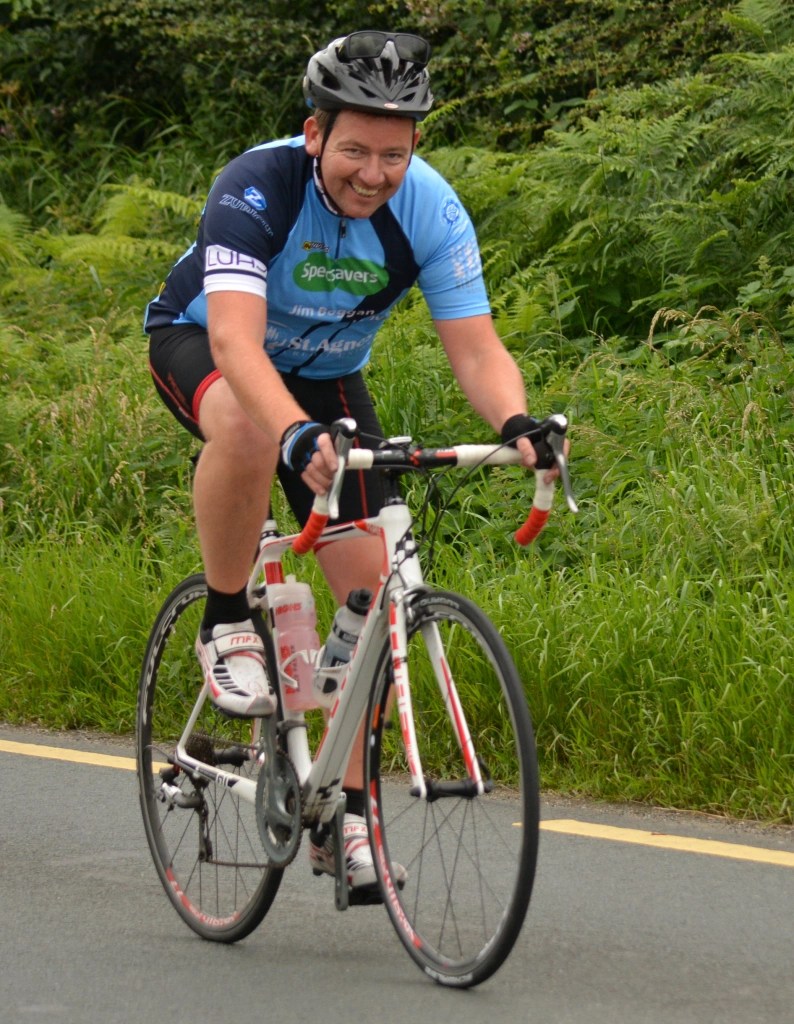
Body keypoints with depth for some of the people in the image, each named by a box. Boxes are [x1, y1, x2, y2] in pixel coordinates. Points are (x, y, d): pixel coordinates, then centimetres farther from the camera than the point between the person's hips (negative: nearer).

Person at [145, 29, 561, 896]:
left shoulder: (429, 210, -23)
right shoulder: (257, 188, -34)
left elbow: (475, 345, -25)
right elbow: (235, 339, -46)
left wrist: (515, 422, -47)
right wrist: (300, 434, -64)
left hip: (324, 372, 4)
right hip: (200, 345, -4)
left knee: (378, 591, -8)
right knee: (251, 428, -42)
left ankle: (344, 810, 5)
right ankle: (227, 627, -19)